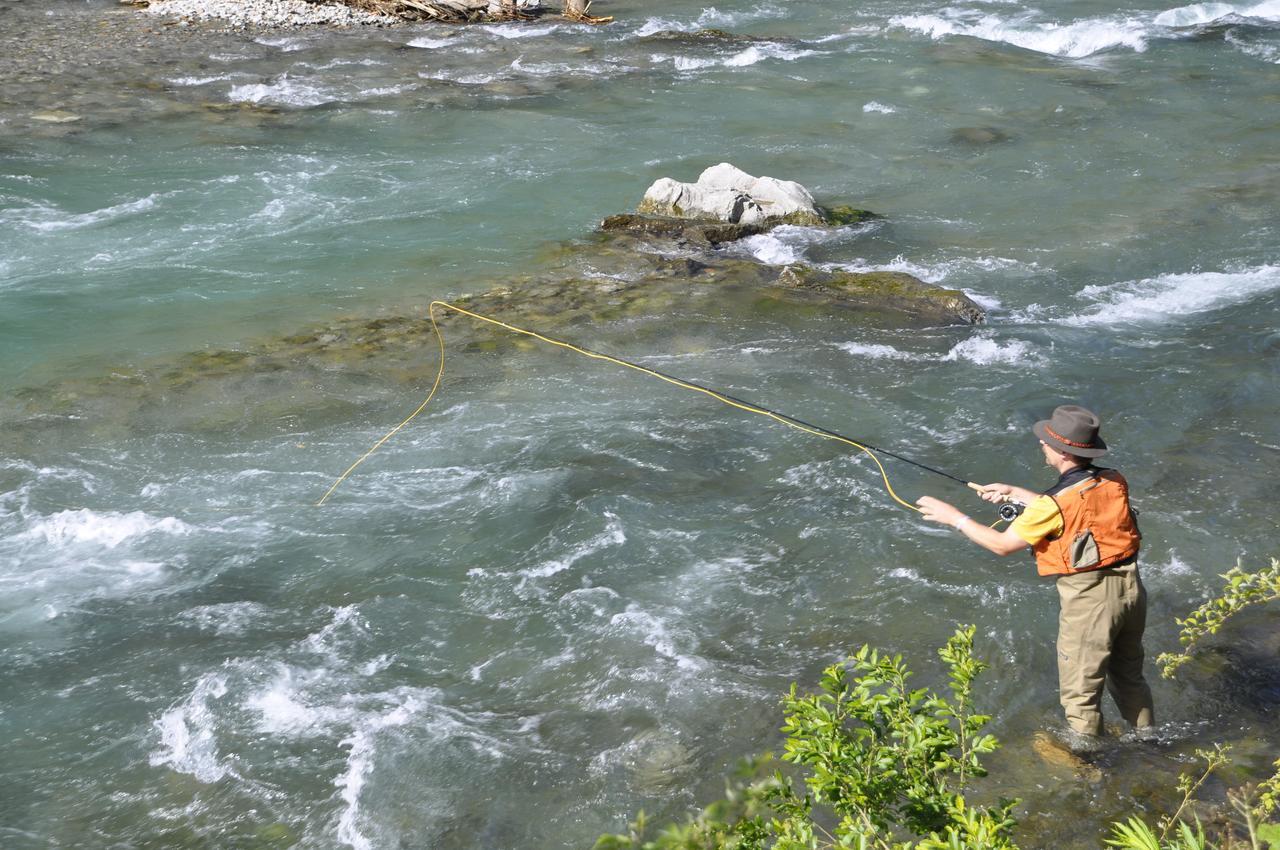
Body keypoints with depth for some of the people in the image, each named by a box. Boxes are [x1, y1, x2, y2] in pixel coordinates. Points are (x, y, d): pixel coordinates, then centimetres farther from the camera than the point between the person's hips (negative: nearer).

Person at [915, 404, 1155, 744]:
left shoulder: (1055, 503, -23)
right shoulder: (1114, 482, -3)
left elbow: (1002, 544, -12)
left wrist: (953, 516, -3)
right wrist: (1014, 493, 19)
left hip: (1089, 601, -7)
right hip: (1131, 588, 7)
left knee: (1081, 690, 10)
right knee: (1130, 675, 27)